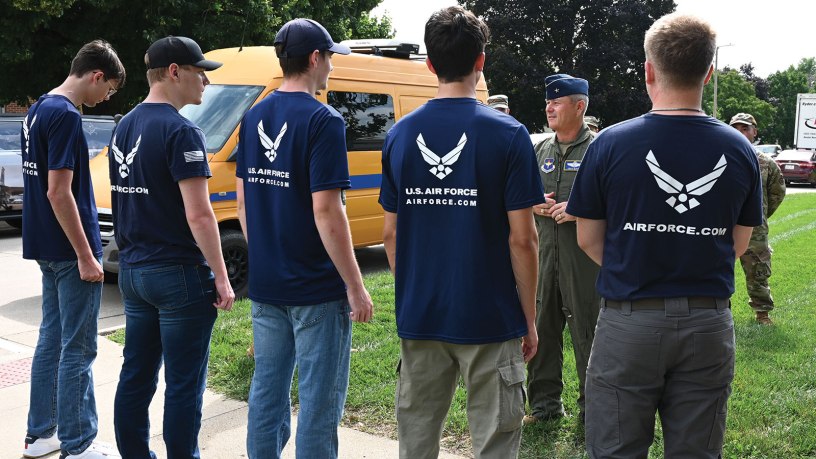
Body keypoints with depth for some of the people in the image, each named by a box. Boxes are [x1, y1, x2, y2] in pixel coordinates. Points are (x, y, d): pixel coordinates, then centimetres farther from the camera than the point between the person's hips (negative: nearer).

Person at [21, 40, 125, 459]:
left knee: (51, 339, 16)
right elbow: (59, 192, -22)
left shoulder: (38, 110, 12)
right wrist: (86, 256, -18)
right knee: (77, 349, -1)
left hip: (46, 248, 10)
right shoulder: (66, 115, -18)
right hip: (69, 250, -10)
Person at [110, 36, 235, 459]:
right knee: (184, 384, 3)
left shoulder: (124, 127, 11)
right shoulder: (181, 131, -16)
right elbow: (198, 215, -21)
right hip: (178, 275, -8)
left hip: (132, 272, 8)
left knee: (135, 375, 16)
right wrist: (222, 279, -15)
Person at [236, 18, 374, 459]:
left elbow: (243, 200, 10)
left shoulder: (253, 117, 7)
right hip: (316, 290, -7)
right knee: (319, 401, 5)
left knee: (267, 389, 17)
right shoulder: (322, 121, -15)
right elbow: (326, 212, -20)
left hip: (265, 285, 7)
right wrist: (356, 286, -14)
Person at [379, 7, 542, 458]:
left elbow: (391, 234, 5)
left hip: (418, 317, 4)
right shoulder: (507, 135, -10)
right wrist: (529, 318, 0)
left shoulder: (399, 134, 1)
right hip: (490, 319, -4)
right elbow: (521, 240, -11)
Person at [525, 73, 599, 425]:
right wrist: (534, 204, 0)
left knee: (587, 331, 2)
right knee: (541, 329, 10)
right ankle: (545, 402, 24)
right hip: (543, 251, 6)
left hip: (584, 255, -5)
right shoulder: (540, 150, 15)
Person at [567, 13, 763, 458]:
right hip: (709, 325, 3)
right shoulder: (740, 150, -1)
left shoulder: (610, 143, -10)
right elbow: (738, 243, 8)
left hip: (628, 323, -2)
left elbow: (588, 239, -3)